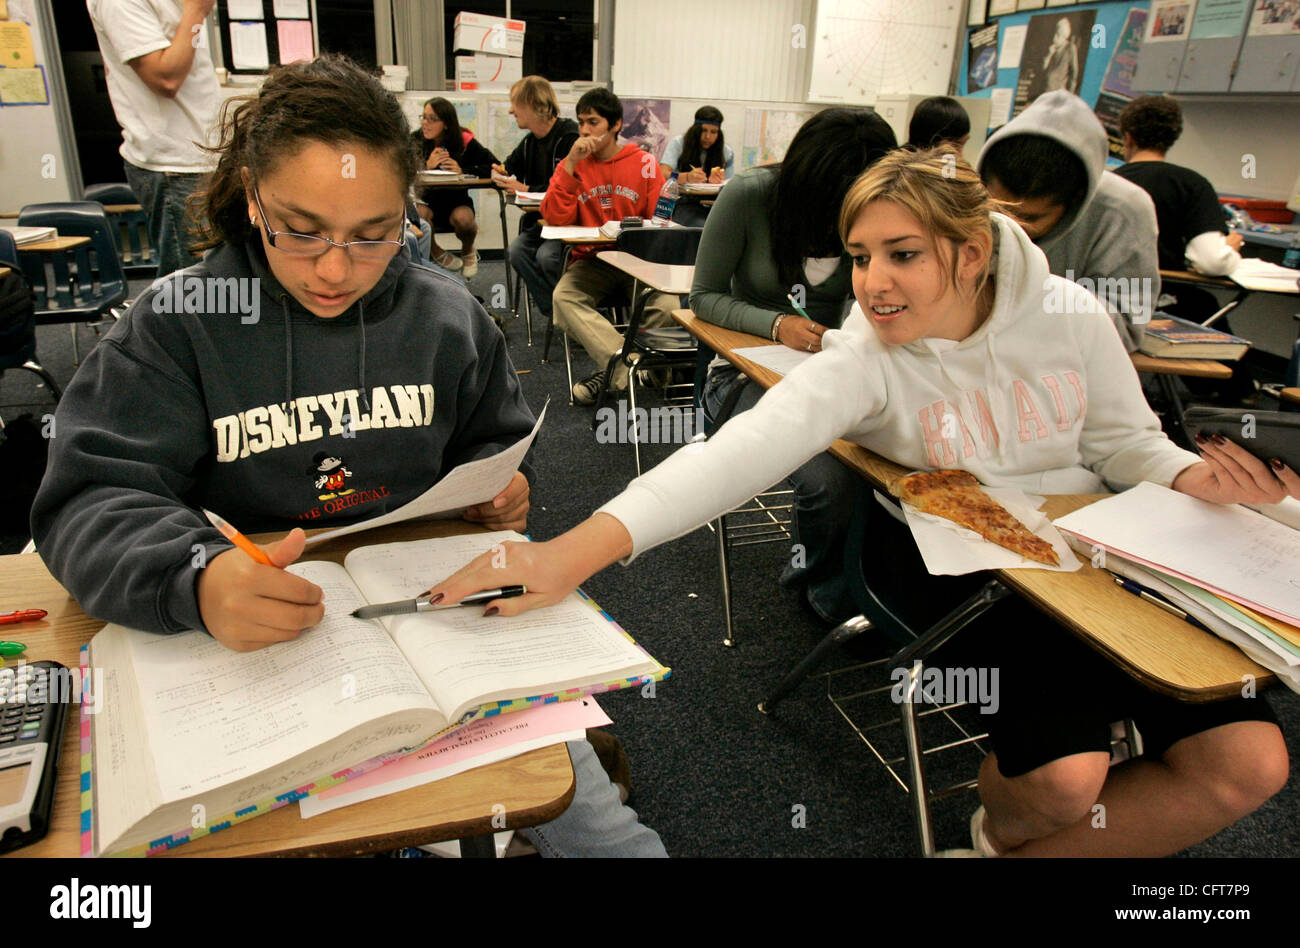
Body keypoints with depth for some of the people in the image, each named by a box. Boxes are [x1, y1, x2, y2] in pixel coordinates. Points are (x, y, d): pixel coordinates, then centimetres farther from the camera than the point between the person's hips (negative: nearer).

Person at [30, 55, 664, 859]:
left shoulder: (447, 316, 2)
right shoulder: (176, 324, -6)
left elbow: (494, 442, 17)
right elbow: (94, 499, -12)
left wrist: (499, 489, -7)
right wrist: (195, 576, -33)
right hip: (254, 642, 0)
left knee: (605, 833, -8)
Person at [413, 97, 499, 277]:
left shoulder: (464, 141, -6)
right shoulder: (414, 141, -3)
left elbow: (494, 167, -13)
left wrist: (463, 171, -24)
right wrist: (426, 166, -24)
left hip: (456, 200, -1)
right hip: (426, 201, 1)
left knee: (463, 218, -35)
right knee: (417, 214, -34)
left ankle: (468, 251, 6)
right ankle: (436, 253, 2)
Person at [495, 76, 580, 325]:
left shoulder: (569, 138, -13)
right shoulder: (529, 142, 13)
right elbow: (510, 167, 30)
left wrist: (527, 190, -16)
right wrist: (502, 173, 4)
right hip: (540, 218, 8)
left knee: (546, 255, -30)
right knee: (517, 250, -18)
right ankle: (556, 312, -15)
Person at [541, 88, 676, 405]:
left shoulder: (644, 163, 3)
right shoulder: (574, 164, 6)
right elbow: (555, 217, -7)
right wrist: (571, 163, -13)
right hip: (592, 262, 1)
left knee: (667, 304, -29)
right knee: (563, 296, -30)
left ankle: (614, 370, -17)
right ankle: (629, 367, -36)